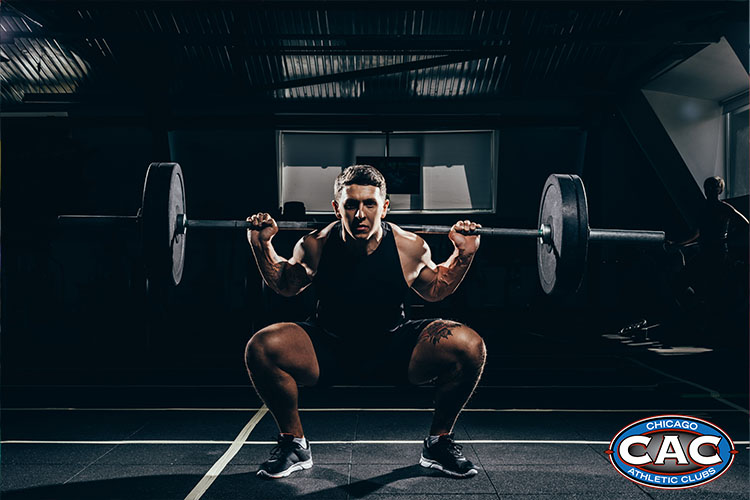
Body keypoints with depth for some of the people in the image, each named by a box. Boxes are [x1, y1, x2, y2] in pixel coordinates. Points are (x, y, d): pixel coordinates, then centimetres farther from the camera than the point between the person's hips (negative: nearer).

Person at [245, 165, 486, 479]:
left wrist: (464, 255, -9)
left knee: (469, 347, -23)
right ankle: (293, 444, -2)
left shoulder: (410, 247, -16)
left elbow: (435, 290, 5)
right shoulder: (315, 245, -16)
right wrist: (262, 247, -8)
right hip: (328, 352, 0)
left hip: (394, 351, 0)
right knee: (261, 348, -28)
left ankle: (438, 444, 1)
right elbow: (286, 286, 6)